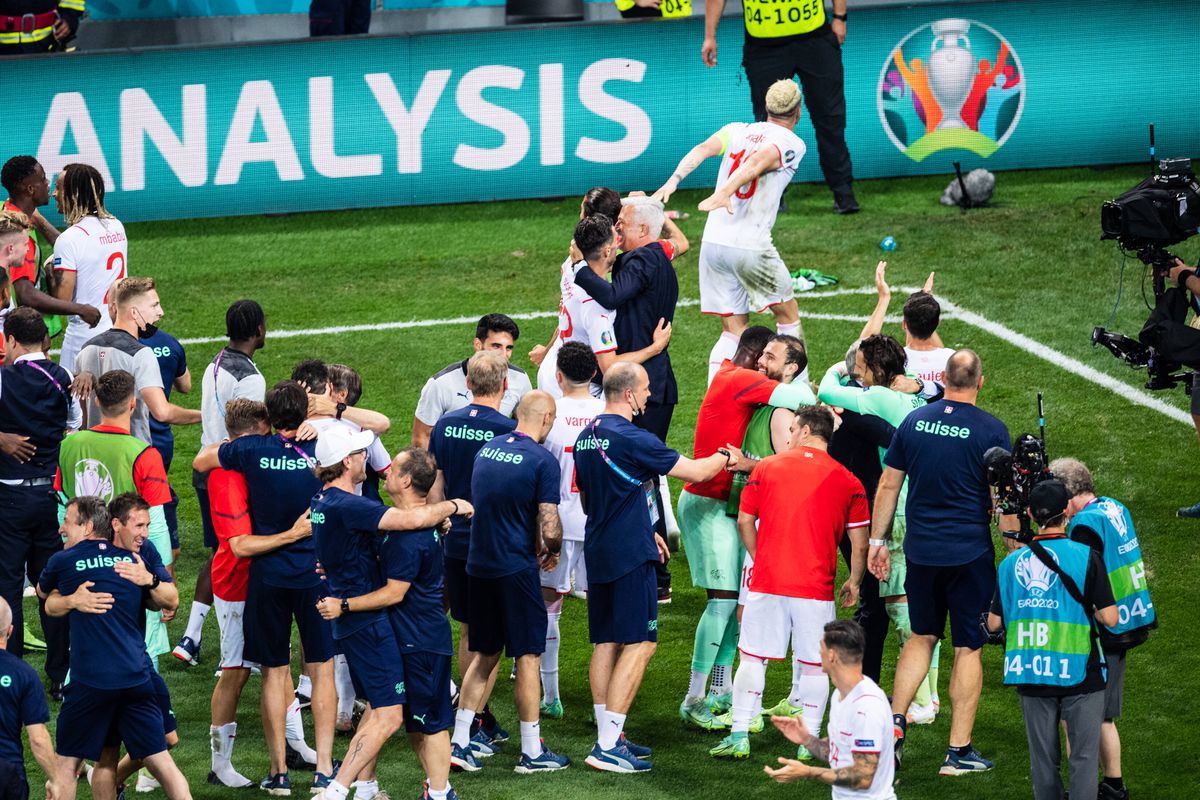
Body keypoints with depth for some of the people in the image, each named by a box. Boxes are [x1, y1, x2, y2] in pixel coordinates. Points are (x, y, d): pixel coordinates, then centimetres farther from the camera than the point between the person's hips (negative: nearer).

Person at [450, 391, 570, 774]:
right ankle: (532, 752, 9)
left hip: (479, 565, 6)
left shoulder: (487, 450, 8)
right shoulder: (542, 461, -13)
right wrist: (551, 550, 6)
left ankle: (458, 742, 13)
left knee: (484, 655, 16)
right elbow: (550, 529, -18)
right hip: (516, 568, -6)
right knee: (527, 657, 3)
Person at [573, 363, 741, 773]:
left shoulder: (587, 437, 11)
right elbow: (694, 471, -12)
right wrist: (726, 457, 10)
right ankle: (608, 746, -11)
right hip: (630, 554, -9)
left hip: (598, 551, 9)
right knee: (640, 643, -6)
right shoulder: (631, 439, -17)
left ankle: (608, 736, 15)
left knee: (606, 642, 12)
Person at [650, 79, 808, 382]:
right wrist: (724, 193, -34)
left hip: (712, 242, 5)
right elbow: (758, 161, -21)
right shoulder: (792, 144, -1)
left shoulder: (737, 130, 13)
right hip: (751, 246, -5)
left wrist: (674, 180, -19)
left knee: (733, 331, 10)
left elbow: (704, 149, -6)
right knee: (788, 313, 15)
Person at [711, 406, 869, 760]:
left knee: (753, 658, 9)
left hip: (767, 583, 0)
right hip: (816, 589, 0)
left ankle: (739, 736, 6)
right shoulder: (847, 481, 2)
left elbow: (744, 522, 7)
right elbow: (860, 543, 2)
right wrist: (854, 582, 16)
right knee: (814, 666, 7)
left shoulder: (766, 468, 4)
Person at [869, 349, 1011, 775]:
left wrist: (878, 540, 15)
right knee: (968, 648, 5)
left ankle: (895, 721, 7)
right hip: (970, 555, -4)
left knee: (921, 636, 21)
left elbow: (888, 486, 6)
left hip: (921, 550, 4)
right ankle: (959, 749, 6)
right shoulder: (990, 430, -9)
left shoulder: (914, 422, 1)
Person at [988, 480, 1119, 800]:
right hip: (1079, 676, -3)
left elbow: (993, 623, 7)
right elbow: (1110, 618, -12)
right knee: (1084, 757, 1)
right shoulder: (1086, 558, -9)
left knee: (1043, 760, 11)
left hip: (1031, 676, 3)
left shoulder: (1011, 563, 3)